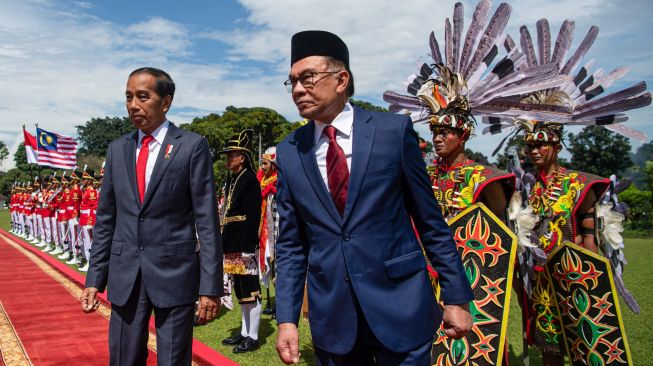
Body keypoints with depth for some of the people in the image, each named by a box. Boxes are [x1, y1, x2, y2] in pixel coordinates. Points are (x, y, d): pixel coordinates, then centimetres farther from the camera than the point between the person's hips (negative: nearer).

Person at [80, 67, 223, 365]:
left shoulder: (192, 146, -6)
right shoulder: (117, 149, 9)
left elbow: (207, 219, -8)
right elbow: (105, 219, 12)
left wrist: (210, 286, -11)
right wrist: (94, 278, 8)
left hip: (174, 273, -4)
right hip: (124, 274, 4)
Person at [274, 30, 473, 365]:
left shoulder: (394, 130, -5)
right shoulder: (289, 153, 2)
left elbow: (430, 221, -1)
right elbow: (290, 243, 5)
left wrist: (456, 297, 0)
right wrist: (287, 318, -1)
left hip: (399, 307, -2)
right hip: (330, 315, 3)